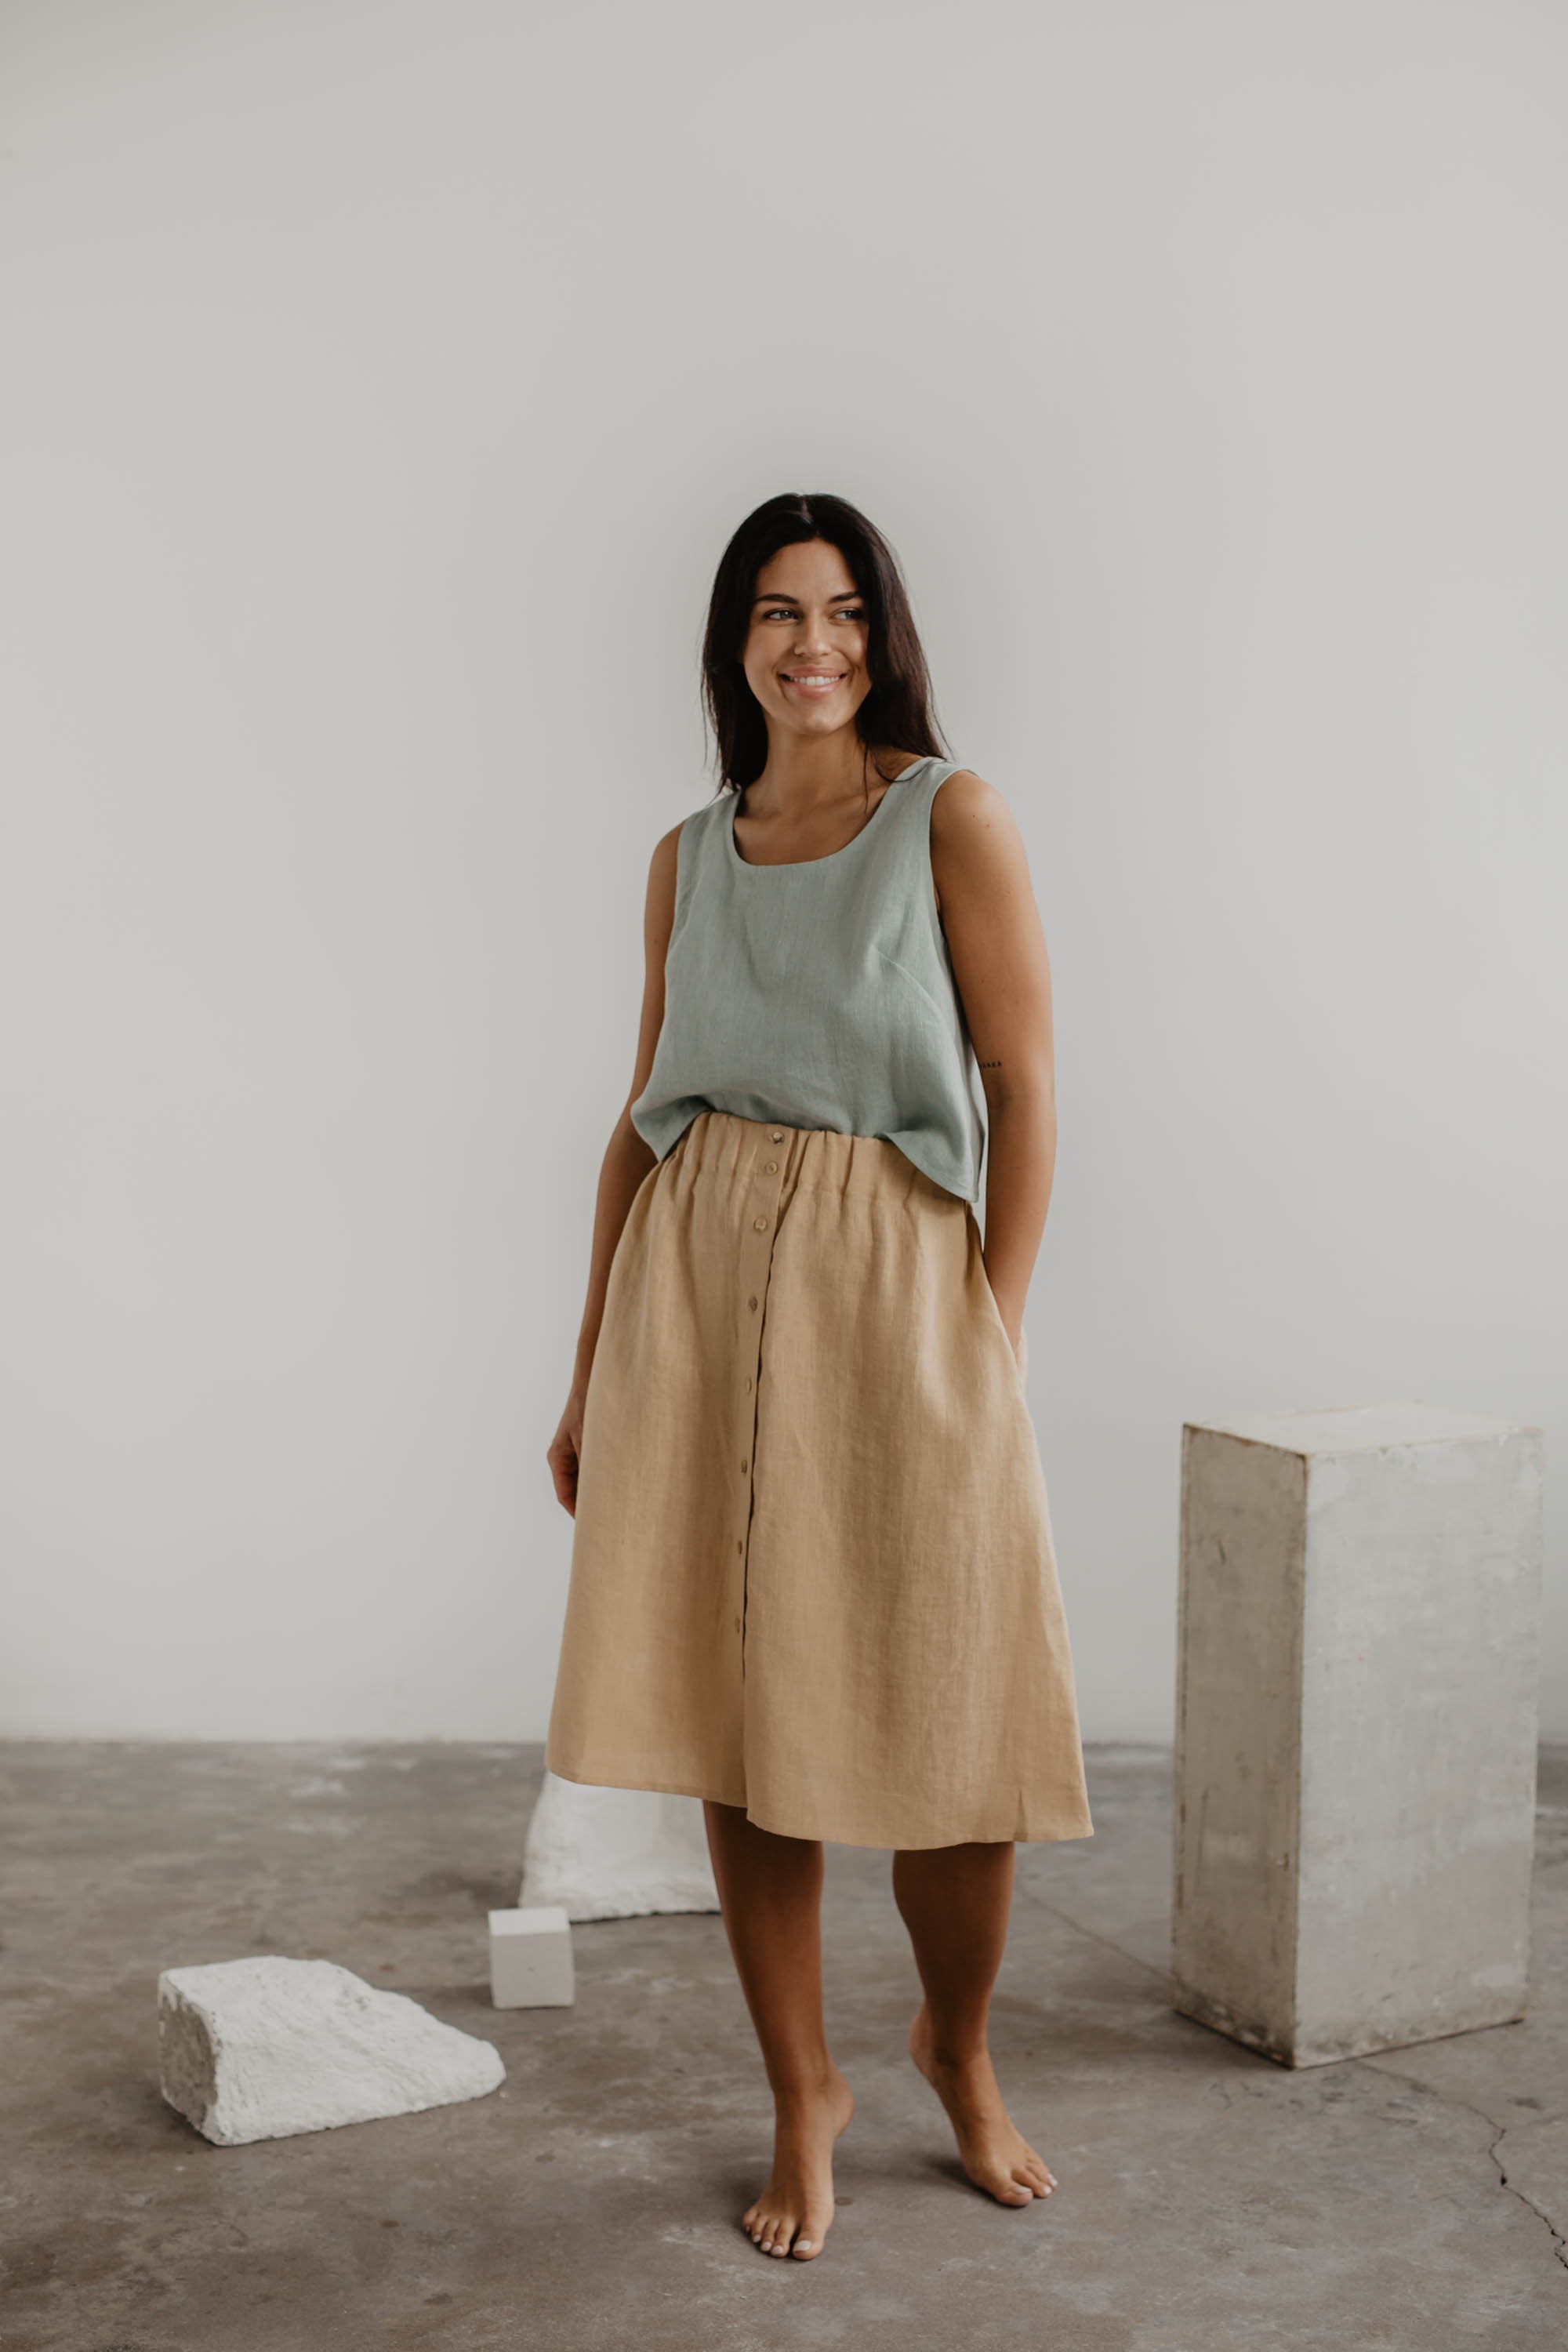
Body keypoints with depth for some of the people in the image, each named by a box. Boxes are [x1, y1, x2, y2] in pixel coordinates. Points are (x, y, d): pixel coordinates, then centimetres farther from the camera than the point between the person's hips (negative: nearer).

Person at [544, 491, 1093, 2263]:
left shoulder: (953, 820, 0)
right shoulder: (688, 857, 12)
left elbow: (1024, 1086, -3)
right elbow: (644, 1114, 13)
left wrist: (996, 1329, -10)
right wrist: (590, 1366, 11)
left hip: (897, 1282, -3)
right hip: (703, 1287, 3)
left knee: (953, 1720, 0)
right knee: (740, 1719, 4)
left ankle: (957, 2045, 29)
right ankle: (802, 2093, 22)